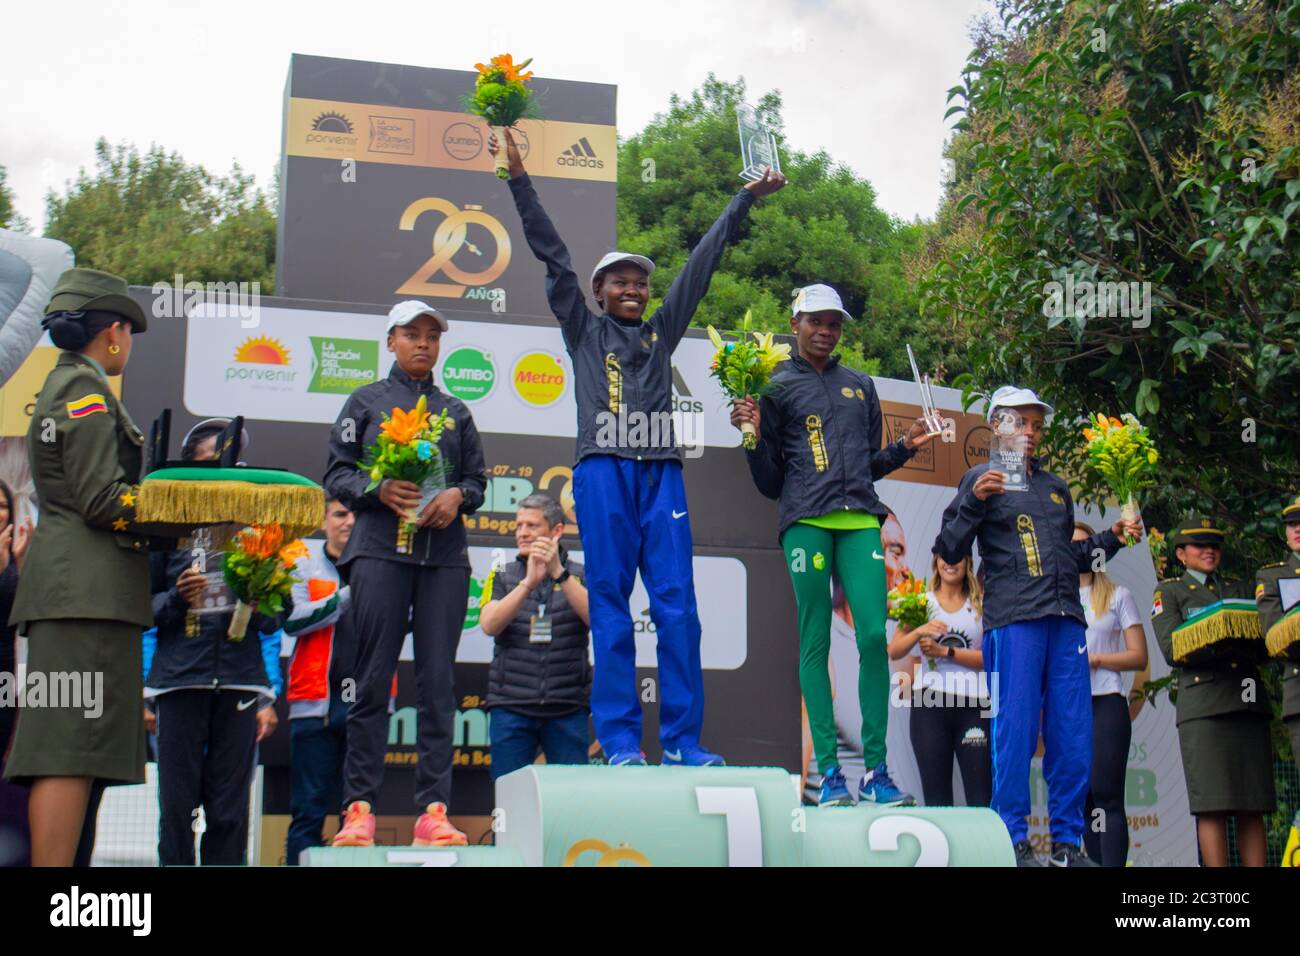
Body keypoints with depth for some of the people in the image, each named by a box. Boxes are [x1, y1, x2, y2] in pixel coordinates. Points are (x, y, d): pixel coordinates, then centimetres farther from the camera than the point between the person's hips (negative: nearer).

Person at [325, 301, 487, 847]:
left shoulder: (455, 411, 20)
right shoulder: (365, 402, 14)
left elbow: (479, 478, 18)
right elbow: (337, 475, 7)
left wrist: (457, 496, -4)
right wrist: (380, 490, -12)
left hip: (445, 555, 2)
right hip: (379, 550, -2)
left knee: (438, 682, -3)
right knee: (373, 679, -5)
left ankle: (433, 811, -3)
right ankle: (359, 807, -2)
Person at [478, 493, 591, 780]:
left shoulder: (580, 576, 9)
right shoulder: (502, 576, 11)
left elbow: (598, 618, -11)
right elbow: (489, 625, -7)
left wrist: (558, 573, -21)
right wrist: (528, 582, -19)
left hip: (568, 708, -1)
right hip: (511, 706, 1)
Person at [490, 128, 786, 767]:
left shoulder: (662, 331, 21)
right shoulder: (584, 331, 15)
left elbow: (701, 265, 23)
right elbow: (554, 258, 10)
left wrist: (744, 200, 26)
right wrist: (519, 180, 6)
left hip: (661, 471, 3)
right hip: (603, 470, -2)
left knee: (677, 606, -3)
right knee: (610, 607, -3)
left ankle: (683, 741, 0)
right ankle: (619, 741, -1)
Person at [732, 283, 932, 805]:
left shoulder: (860, 385, 22)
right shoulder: (776, 387, 12)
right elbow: (770, 482, 10)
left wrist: (906, 446, 12)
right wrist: (752, 436, -5)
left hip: (860, 520, 3)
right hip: (806, 521, -3)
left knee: (874, 637, -9)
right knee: (815, 644, -5)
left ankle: (875, 771, -3)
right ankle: (828, 770, -1)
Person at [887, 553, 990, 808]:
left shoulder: (981, 606, 11)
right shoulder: (921, 603, 12)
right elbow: (894, 652, 3)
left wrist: (944, 652, -9)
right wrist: (918, 631, -15)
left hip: (973, 704, 0)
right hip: (930, 703, 0)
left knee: (981, 796, -5)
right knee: (937, 796, 0)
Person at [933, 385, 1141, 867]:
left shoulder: (1055, 487, 24)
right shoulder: (983, 479, 7)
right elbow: (949, 550, -1)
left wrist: (1111, 538, 16)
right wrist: (974, 501, -13)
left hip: (1066, 620, 6)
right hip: (1012, 620, -5)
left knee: (1073, 736, 3)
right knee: (1016, 731, -6)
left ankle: (1067, 841, 11)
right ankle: (1014, 841, 1)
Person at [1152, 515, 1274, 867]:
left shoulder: (1239, 590, 24)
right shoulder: (1168, 592, 11)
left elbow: (1262, 647, 12)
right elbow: (1172, 650, -4)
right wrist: (1234, 646, -14)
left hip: (1249, 703, 5)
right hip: (1205, 705, -4)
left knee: (1254, 805, 1)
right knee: (1212, 805, -9)